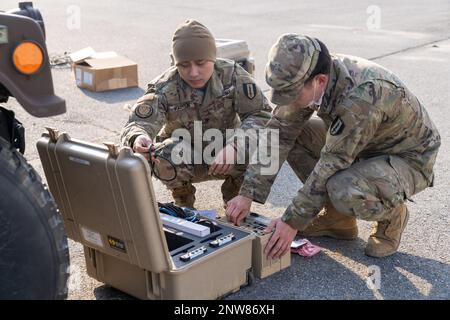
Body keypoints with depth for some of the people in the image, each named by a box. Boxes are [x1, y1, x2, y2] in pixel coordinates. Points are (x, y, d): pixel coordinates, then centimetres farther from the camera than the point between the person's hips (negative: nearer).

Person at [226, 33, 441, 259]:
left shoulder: (360, 95, -37)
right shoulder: (306, 79, -15)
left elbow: (331, 164, -33)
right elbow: (279, 133, -11)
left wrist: (293, 221, -26)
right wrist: (247, 194, -16)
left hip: (408, 159, -7)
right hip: (364, 147, 7)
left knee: (344, 191, -36)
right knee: (291, 134, -9)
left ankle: (392, 215, 0)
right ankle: (338, 218, 5)